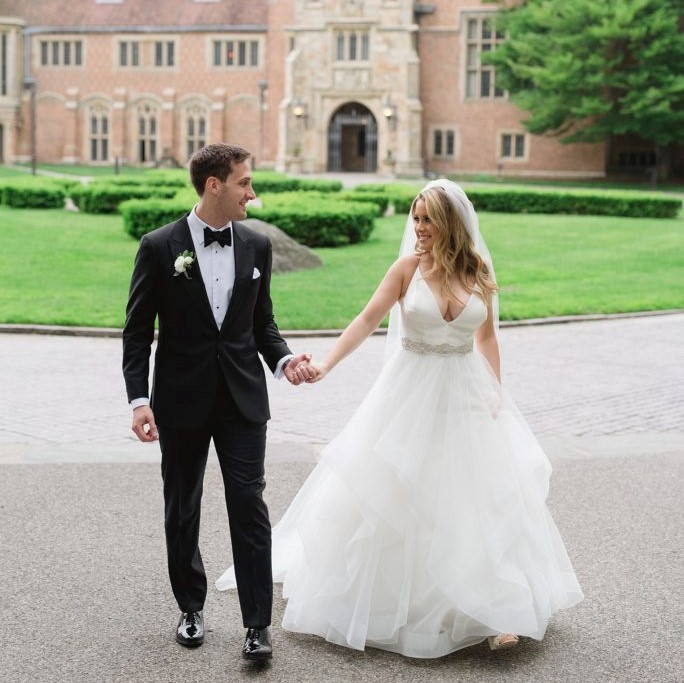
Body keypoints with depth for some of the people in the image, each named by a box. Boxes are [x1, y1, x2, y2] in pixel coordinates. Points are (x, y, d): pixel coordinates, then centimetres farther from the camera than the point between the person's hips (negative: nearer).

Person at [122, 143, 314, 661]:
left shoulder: (257, 246, 4)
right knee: (182, 510, 12)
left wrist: (283, 358, -8)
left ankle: (258, 623, 3)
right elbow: (138, 331, -4)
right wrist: (140, 399, -12)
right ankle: (192, 608, 29)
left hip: (242, 399, 1)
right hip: (181, 400, -1)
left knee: (250, 506, -3)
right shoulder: (159, 247, -6)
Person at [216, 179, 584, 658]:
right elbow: (369, 318, -15)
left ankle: (494, 609, 15)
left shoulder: (478, 271, 1)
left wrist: (496, 395, 7)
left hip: (467, 394, 2)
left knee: (479, 499, 3)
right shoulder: (409, 267, -6)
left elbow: (487, 337, 10)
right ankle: (388, 601, 22)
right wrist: (327, 365, -27)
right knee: (389, 496, 4)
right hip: (413, 392, -1)